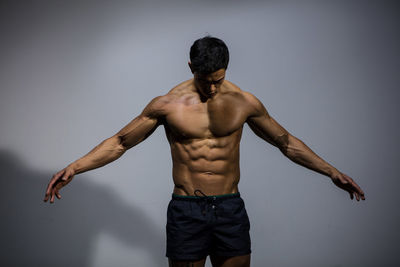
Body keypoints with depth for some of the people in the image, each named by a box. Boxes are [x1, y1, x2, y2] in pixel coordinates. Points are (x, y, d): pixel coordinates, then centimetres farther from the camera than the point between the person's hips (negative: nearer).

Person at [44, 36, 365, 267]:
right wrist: (74, 167, -9)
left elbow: (286, 142, 12)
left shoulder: (245, 102, 1)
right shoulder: (167, 104, -4)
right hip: (186, 211, -1)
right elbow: (119, 142, 2)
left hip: (231, 210, 2)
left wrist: (332, 171, 9)